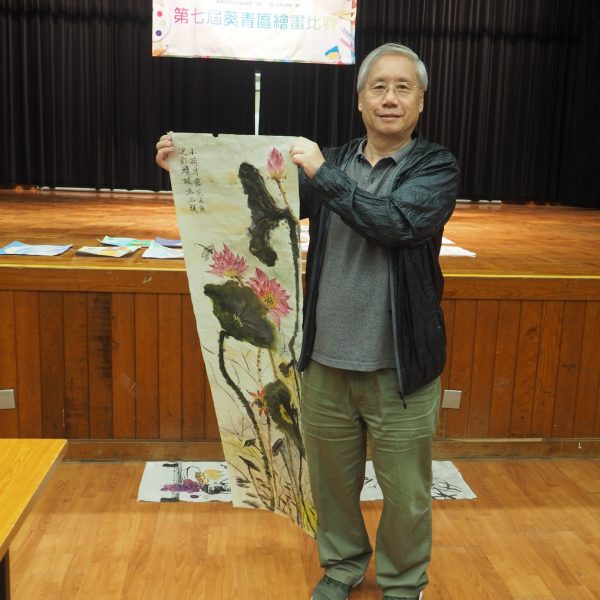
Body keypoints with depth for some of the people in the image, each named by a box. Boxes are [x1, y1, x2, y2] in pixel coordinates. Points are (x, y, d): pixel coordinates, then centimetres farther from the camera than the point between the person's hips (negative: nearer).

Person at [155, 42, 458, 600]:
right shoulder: (332, 163, 6)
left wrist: (321, 173, -19)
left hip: (399, 366, -3)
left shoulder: (436, 167, -5)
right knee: (332, 479, 18)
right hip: (326, 360, 3)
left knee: (405, 493, 10)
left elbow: (396, 221, -23)